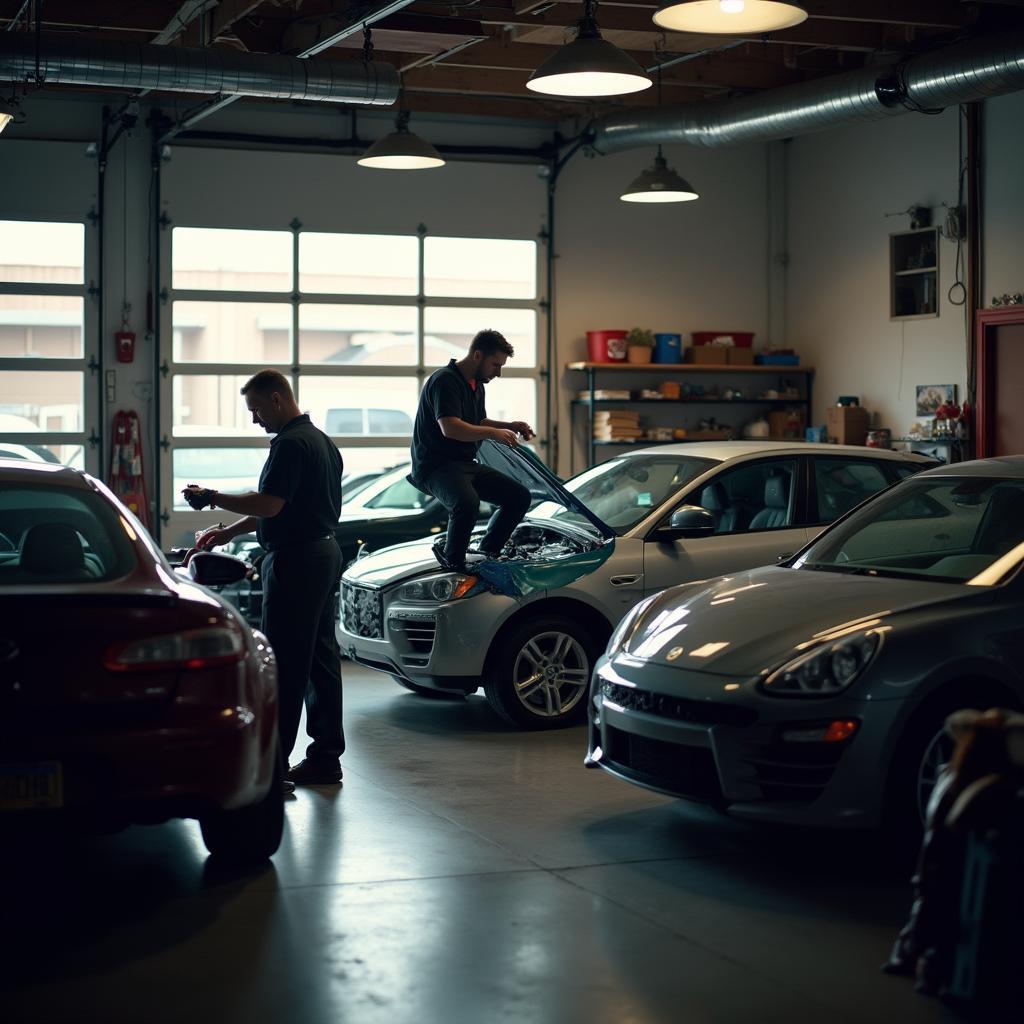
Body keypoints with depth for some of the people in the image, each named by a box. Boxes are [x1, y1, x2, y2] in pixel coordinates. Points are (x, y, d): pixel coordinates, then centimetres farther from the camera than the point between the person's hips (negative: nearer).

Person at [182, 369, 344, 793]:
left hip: (295, 560, -10)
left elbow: (269, 504, -22)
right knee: (320, 658, 11)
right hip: (325, 553, 10)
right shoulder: (320, 440, 17)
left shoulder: (290, 444, -16)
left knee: (285, 664, -7)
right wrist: (229, 531, 21)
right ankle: (326, 755, 15)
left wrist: (211, 498, -11)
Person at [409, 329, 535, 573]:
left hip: (466, 464, 10)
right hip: (435, 466, -10)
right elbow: (450, 428, -28)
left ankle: (486, 554, 10)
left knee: (519, 497, 3)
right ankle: (452, 559, -13)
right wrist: (494, 433, -27)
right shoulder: (444, 381, -16)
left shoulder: (477, 385, 17)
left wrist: (510, 427, 11)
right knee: (467, 503, -37)